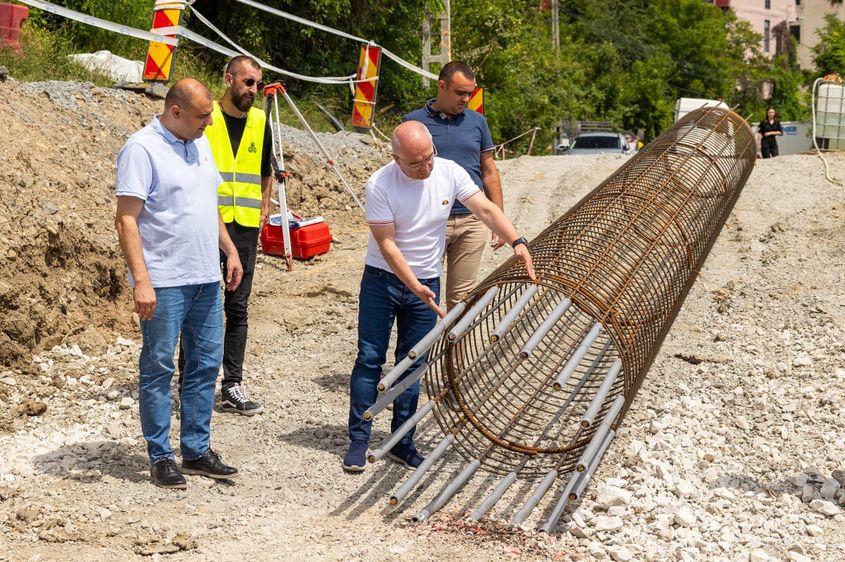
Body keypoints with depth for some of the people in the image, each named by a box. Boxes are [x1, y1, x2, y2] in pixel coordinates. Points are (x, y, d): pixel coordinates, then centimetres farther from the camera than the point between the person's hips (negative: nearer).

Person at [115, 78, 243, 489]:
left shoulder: (199, 143, 12)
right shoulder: (142, 148, -13)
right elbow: (126, 219, -17)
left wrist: (230, 251, 18)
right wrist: (141, 281, -22)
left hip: (206, 278, 8)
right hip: (163, 282, -8)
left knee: (206, 363, 11)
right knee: (158, 368, 2)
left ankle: (196, 450, 21)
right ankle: (160, 458, 11)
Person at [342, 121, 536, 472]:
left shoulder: (449, 173, -9)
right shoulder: (379, 185, -20)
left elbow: (486, 209, -7)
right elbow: (387, 244, -20)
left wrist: (517, 242, -22)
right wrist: (414, 287, -27)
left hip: (427, 282, 3)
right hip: (382, 279, -3)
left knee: (412, 364, 7)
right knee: (370, 358, -3)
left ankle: (402, 443, 15)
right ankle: (358, 440, 6)